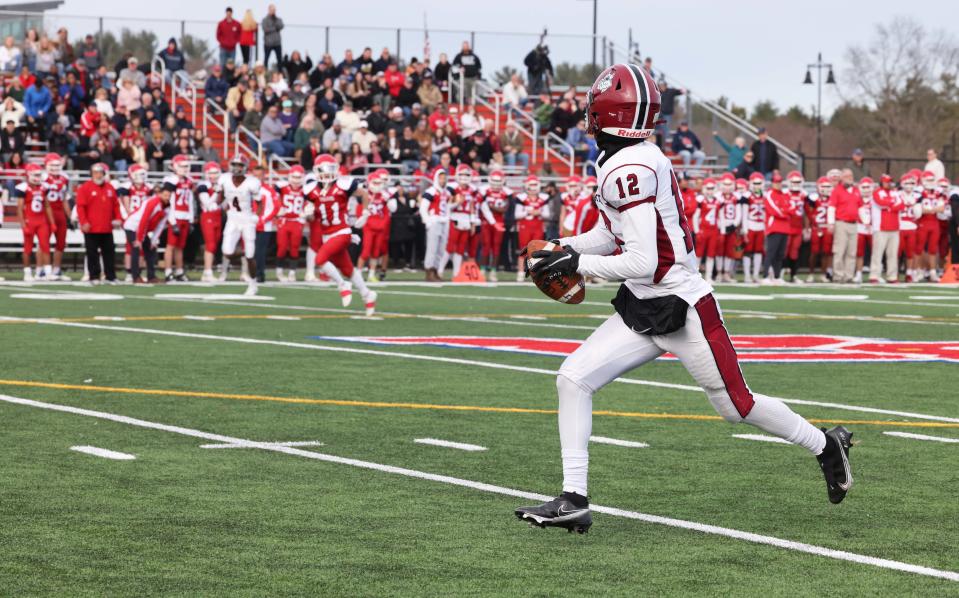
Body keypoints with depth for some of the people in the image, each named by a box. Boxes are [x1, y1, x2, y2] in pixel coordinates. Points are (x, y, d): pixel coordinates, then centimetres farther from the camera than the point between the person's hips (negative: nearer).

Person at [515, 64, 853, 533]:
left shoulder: (629, 170, -24)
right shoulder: (639, 160, 4)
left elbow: (643, 262, -25)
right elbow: (615, 234, 19)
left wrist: (577, 264, -17)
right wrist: (566, 248, 4)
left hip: (683, 311, -9)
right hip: (643, 310, 9)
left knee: (735, 405, 6)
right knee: (573, 379, -2)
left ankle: (825, 446, 29)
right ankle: (573, 501, -1)